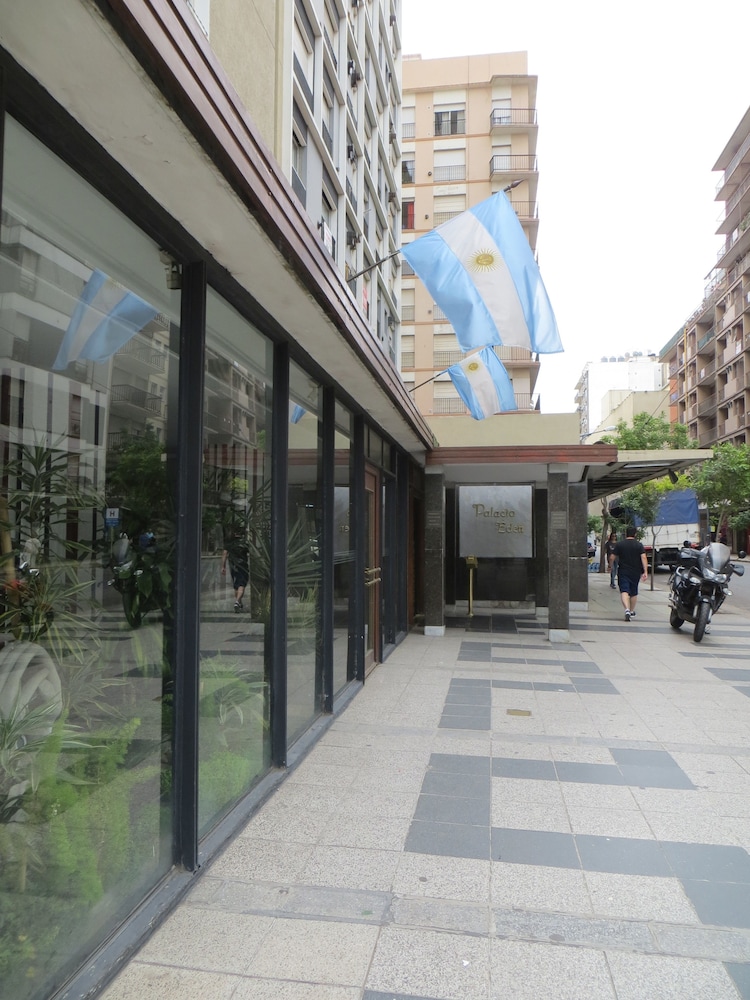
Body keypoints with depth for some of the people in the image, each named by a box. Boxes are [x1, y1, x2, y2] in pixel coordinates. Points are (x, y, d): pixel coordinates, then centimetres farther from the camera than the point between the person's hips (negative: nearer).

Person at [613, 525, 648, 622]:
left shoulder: (619, 544, -2)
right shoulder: (639, 545, -1)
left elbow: (613, 557, -1)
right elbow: (643, 558, -12)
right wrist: (645, 572, -15)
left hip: (623, 572, -2)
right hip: (635, 573, 2)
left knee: (624, 591, -8)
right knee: (634, 592, 17)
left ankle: (627, 610, -30)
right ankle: (632, 611, 30)